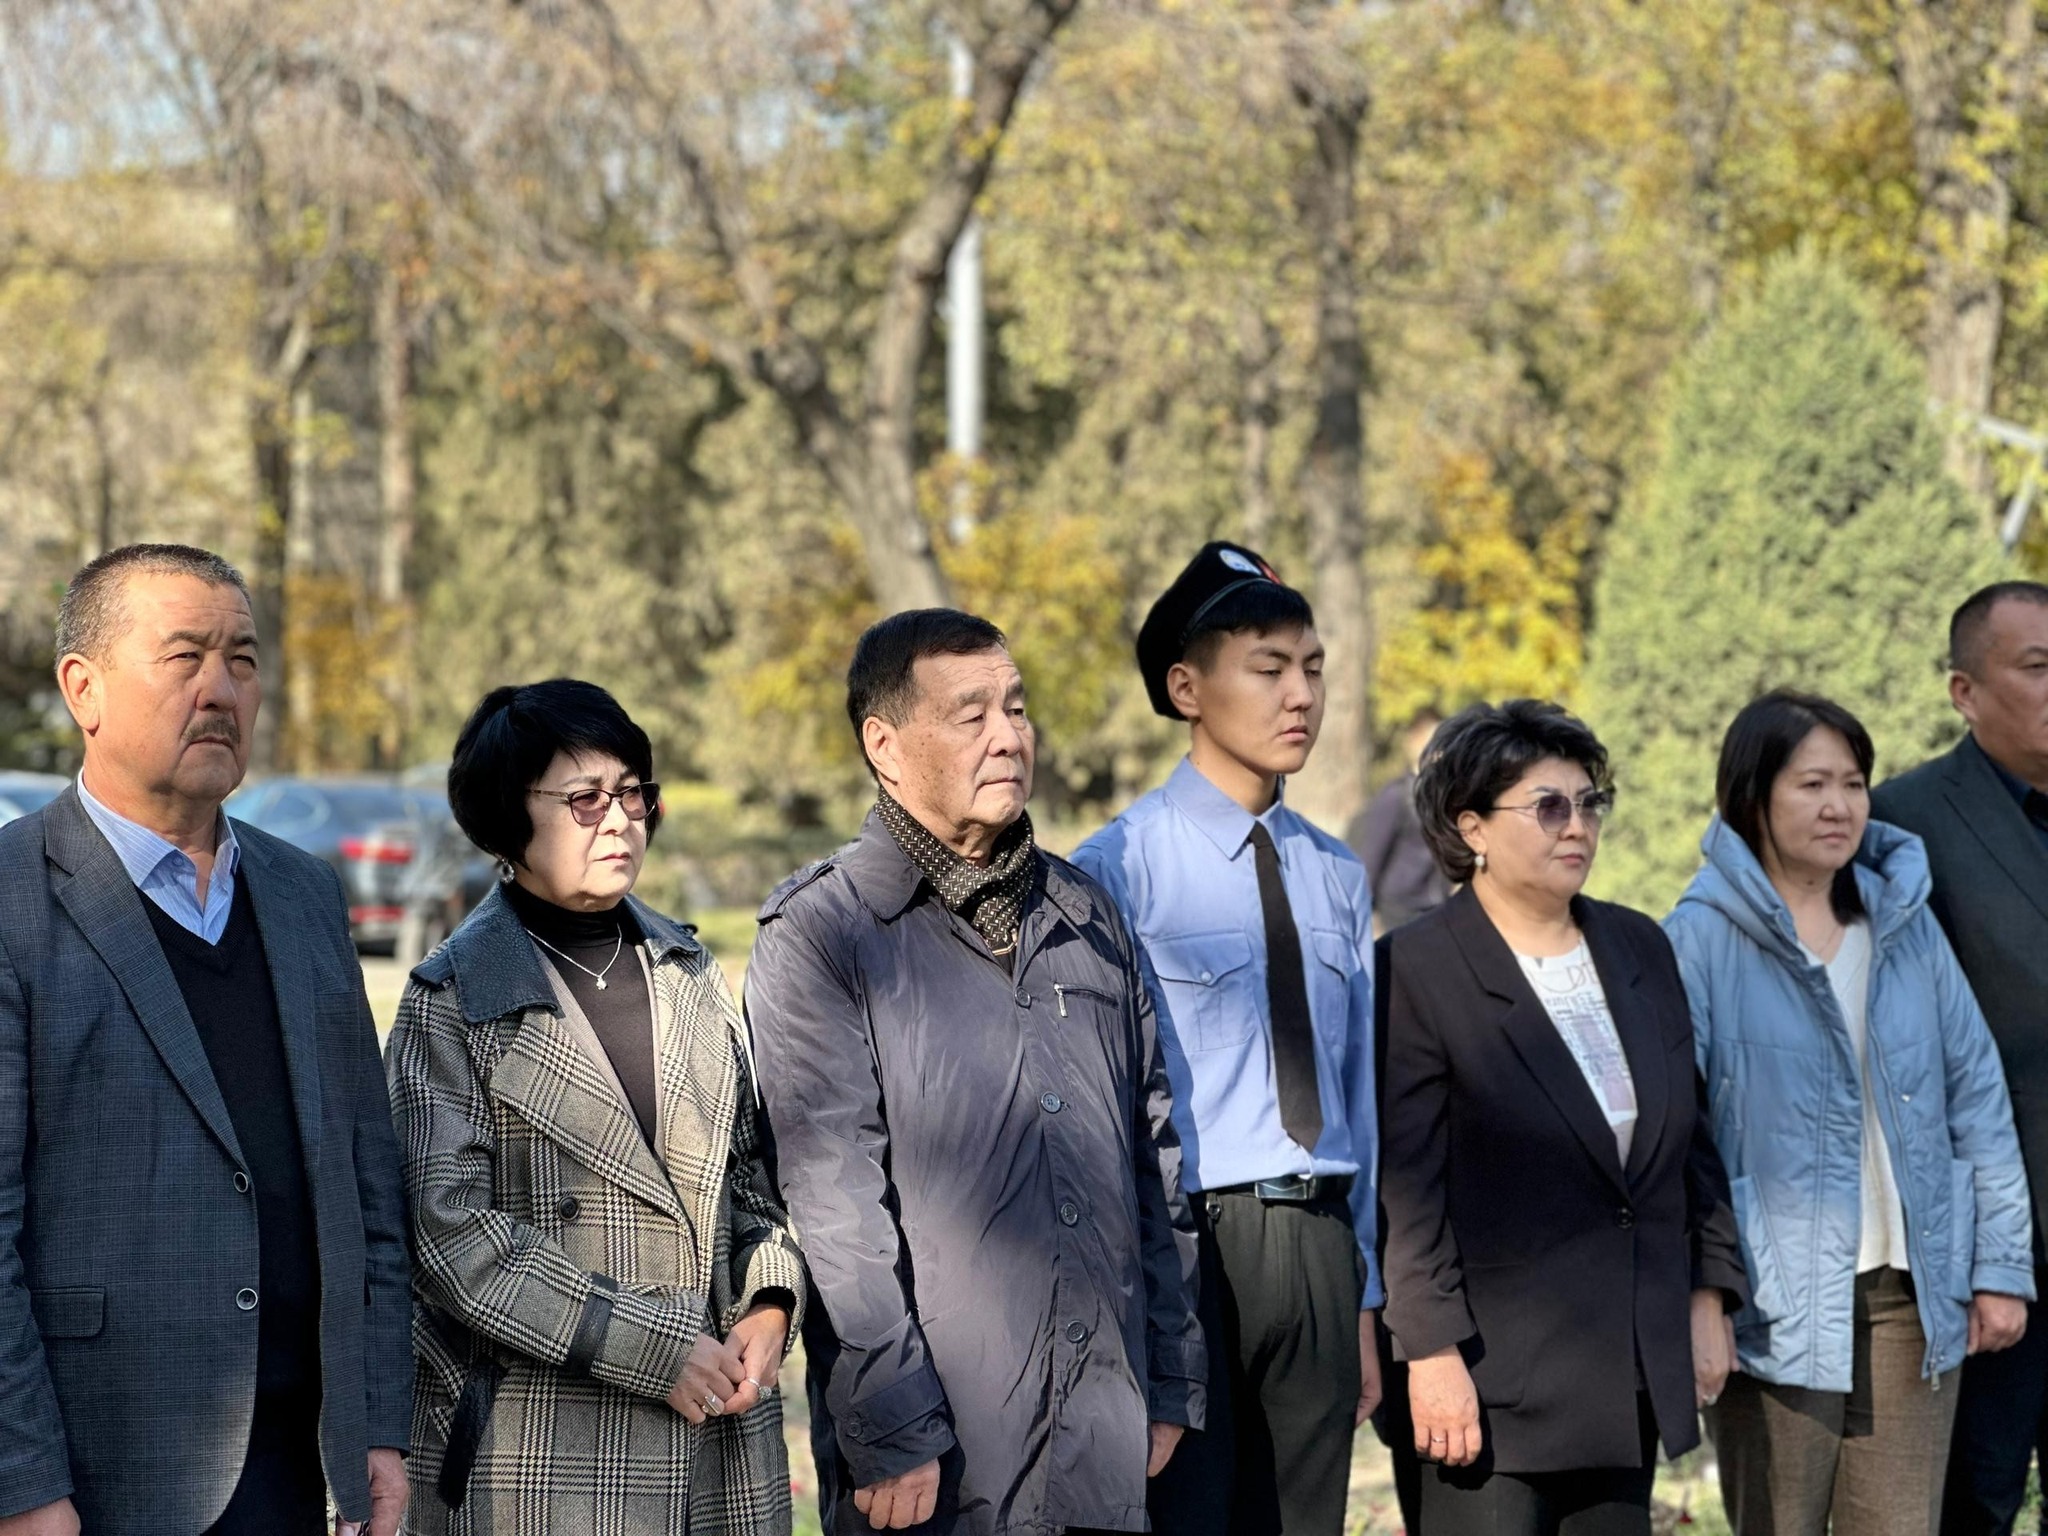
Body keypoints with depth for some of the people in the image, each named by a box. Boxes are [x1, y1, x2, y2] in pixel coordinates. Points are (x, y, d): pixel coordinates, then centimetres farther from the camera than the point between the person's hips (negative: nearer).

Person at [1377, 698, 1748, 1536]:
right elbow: (1408, 1183, -13)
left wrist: (1709, 1293, 12)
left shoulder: (1639, 947, 11)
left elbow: (1692, 1132, 17)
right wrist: (1433, 1353, -16)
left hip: (1637, 1361, 6)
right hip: (1498, 1368, -6)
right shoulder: (1413, 969, -9)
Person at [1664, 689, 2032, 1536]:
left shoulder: (1906, 924, 8)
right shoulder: (1703, 938, -6)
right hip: (1779, 1304, -4)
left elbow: (1977, 1097, 11)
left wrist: (2001, 1266, 6)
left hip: (1912, 1295, 4)